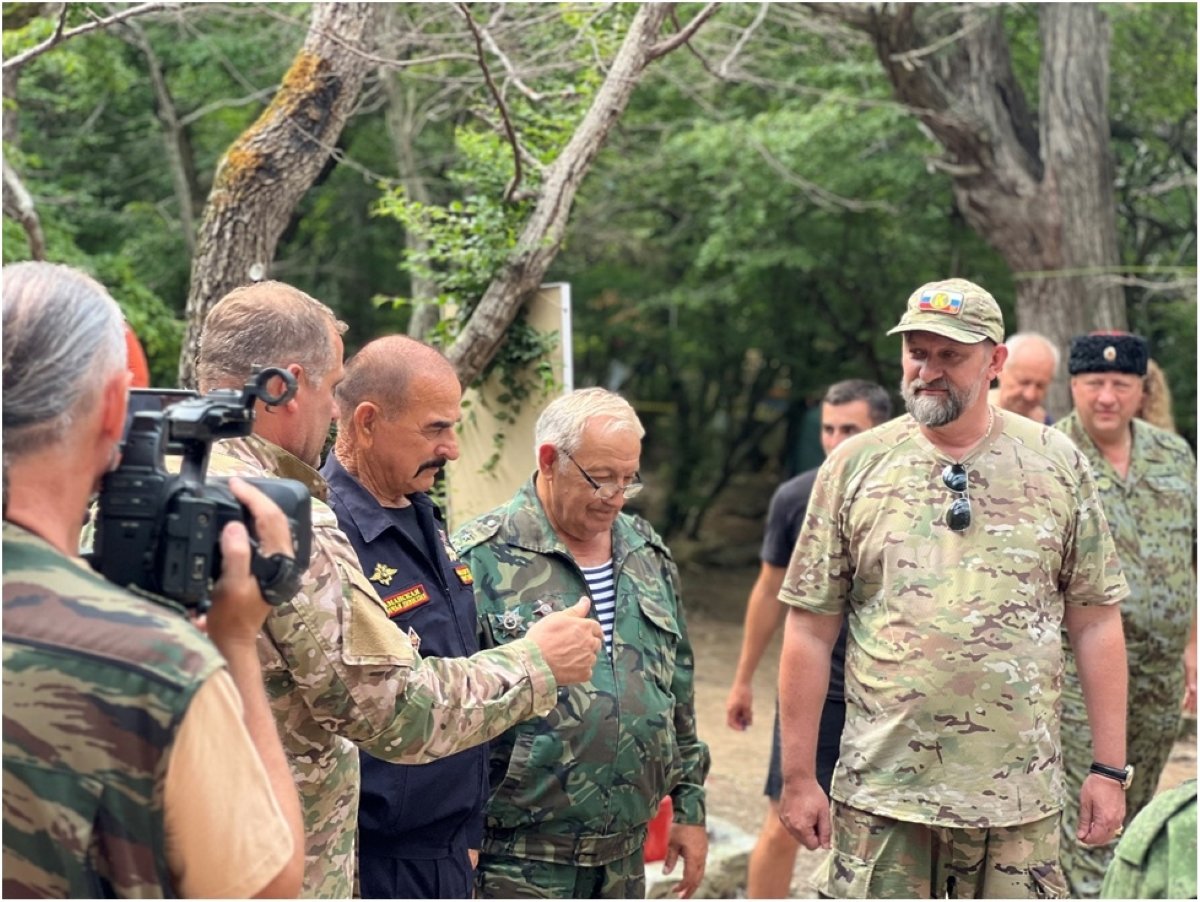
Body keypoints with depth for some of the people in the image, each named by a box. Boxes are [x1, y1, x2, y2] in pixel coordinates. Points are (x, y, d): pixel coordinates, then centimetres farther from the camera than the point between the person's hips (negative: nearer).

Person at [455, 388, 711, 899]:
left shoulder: (649, 556, 10)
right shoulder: (480, 560, -11)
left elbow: (679, 693, 18)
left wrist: (690, 806, 17)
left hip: (624, 858, 6)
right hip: (519, 860, -6)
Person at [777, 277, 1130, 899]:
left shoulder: (1058, 465, 4)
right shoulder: (855, 466, 1)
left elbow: (1095, 621, 5)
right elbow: (811, 630, 2)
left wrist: (1109, 769, 2)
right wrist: (798, 776, 0)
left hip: (1019, 798, 1)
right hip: (881, 793, 0)